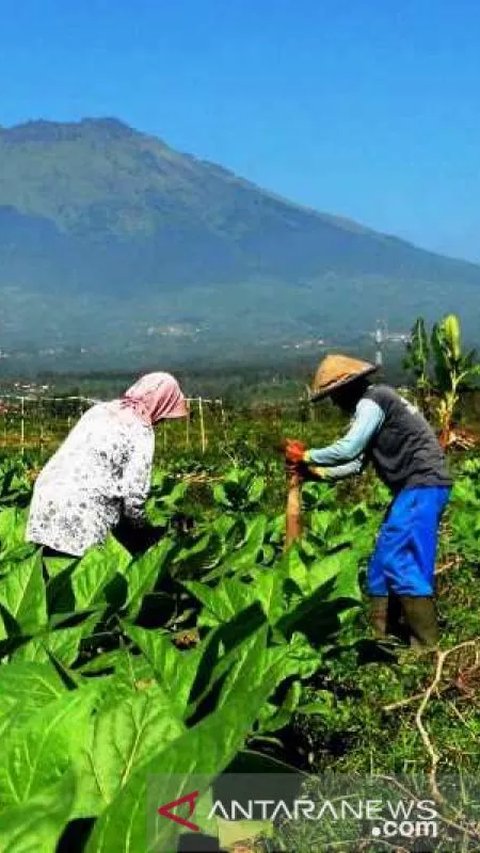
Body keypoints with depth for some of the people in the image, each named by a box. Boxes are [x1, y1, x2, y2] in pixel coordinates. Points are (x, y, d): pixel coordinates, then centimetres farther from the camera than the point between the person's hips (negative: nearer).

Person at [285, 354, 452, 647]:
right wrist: (314, 471, 16)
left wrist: (306, 456, -6)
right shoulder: (372, 405, 20)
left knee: (400, 562, -14)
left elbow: (347, 449, -20)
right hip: (416, 486, 11)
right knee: (383, 562, 11)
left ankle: (427, 643, -12)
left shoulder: (372, 401, -11)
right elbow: (357, 462, 21)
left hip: (423, 484, -11)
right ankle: (380, 635, 17)